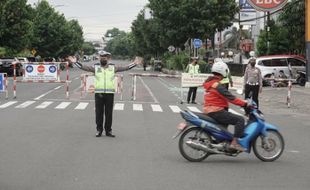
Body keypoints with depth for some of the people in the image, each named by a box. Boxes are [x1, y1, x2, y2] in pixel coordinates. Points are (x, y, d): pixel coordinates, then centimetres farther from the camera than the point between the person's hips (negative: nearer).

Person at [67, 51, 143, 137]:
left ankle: (108, 130, 14)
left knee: (109, 113, 5)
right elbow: (84, 67, 1)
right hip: (98, 94, 0)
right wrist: (75, 62, -8)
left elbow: (125, 68, 5)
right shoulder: (95, 68, 5)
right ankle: (99, 130, 14)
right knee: (99, 113, 4)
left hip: (110, 94, 0)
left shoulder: (113, 68, 7)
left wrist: (134, 63, -3)